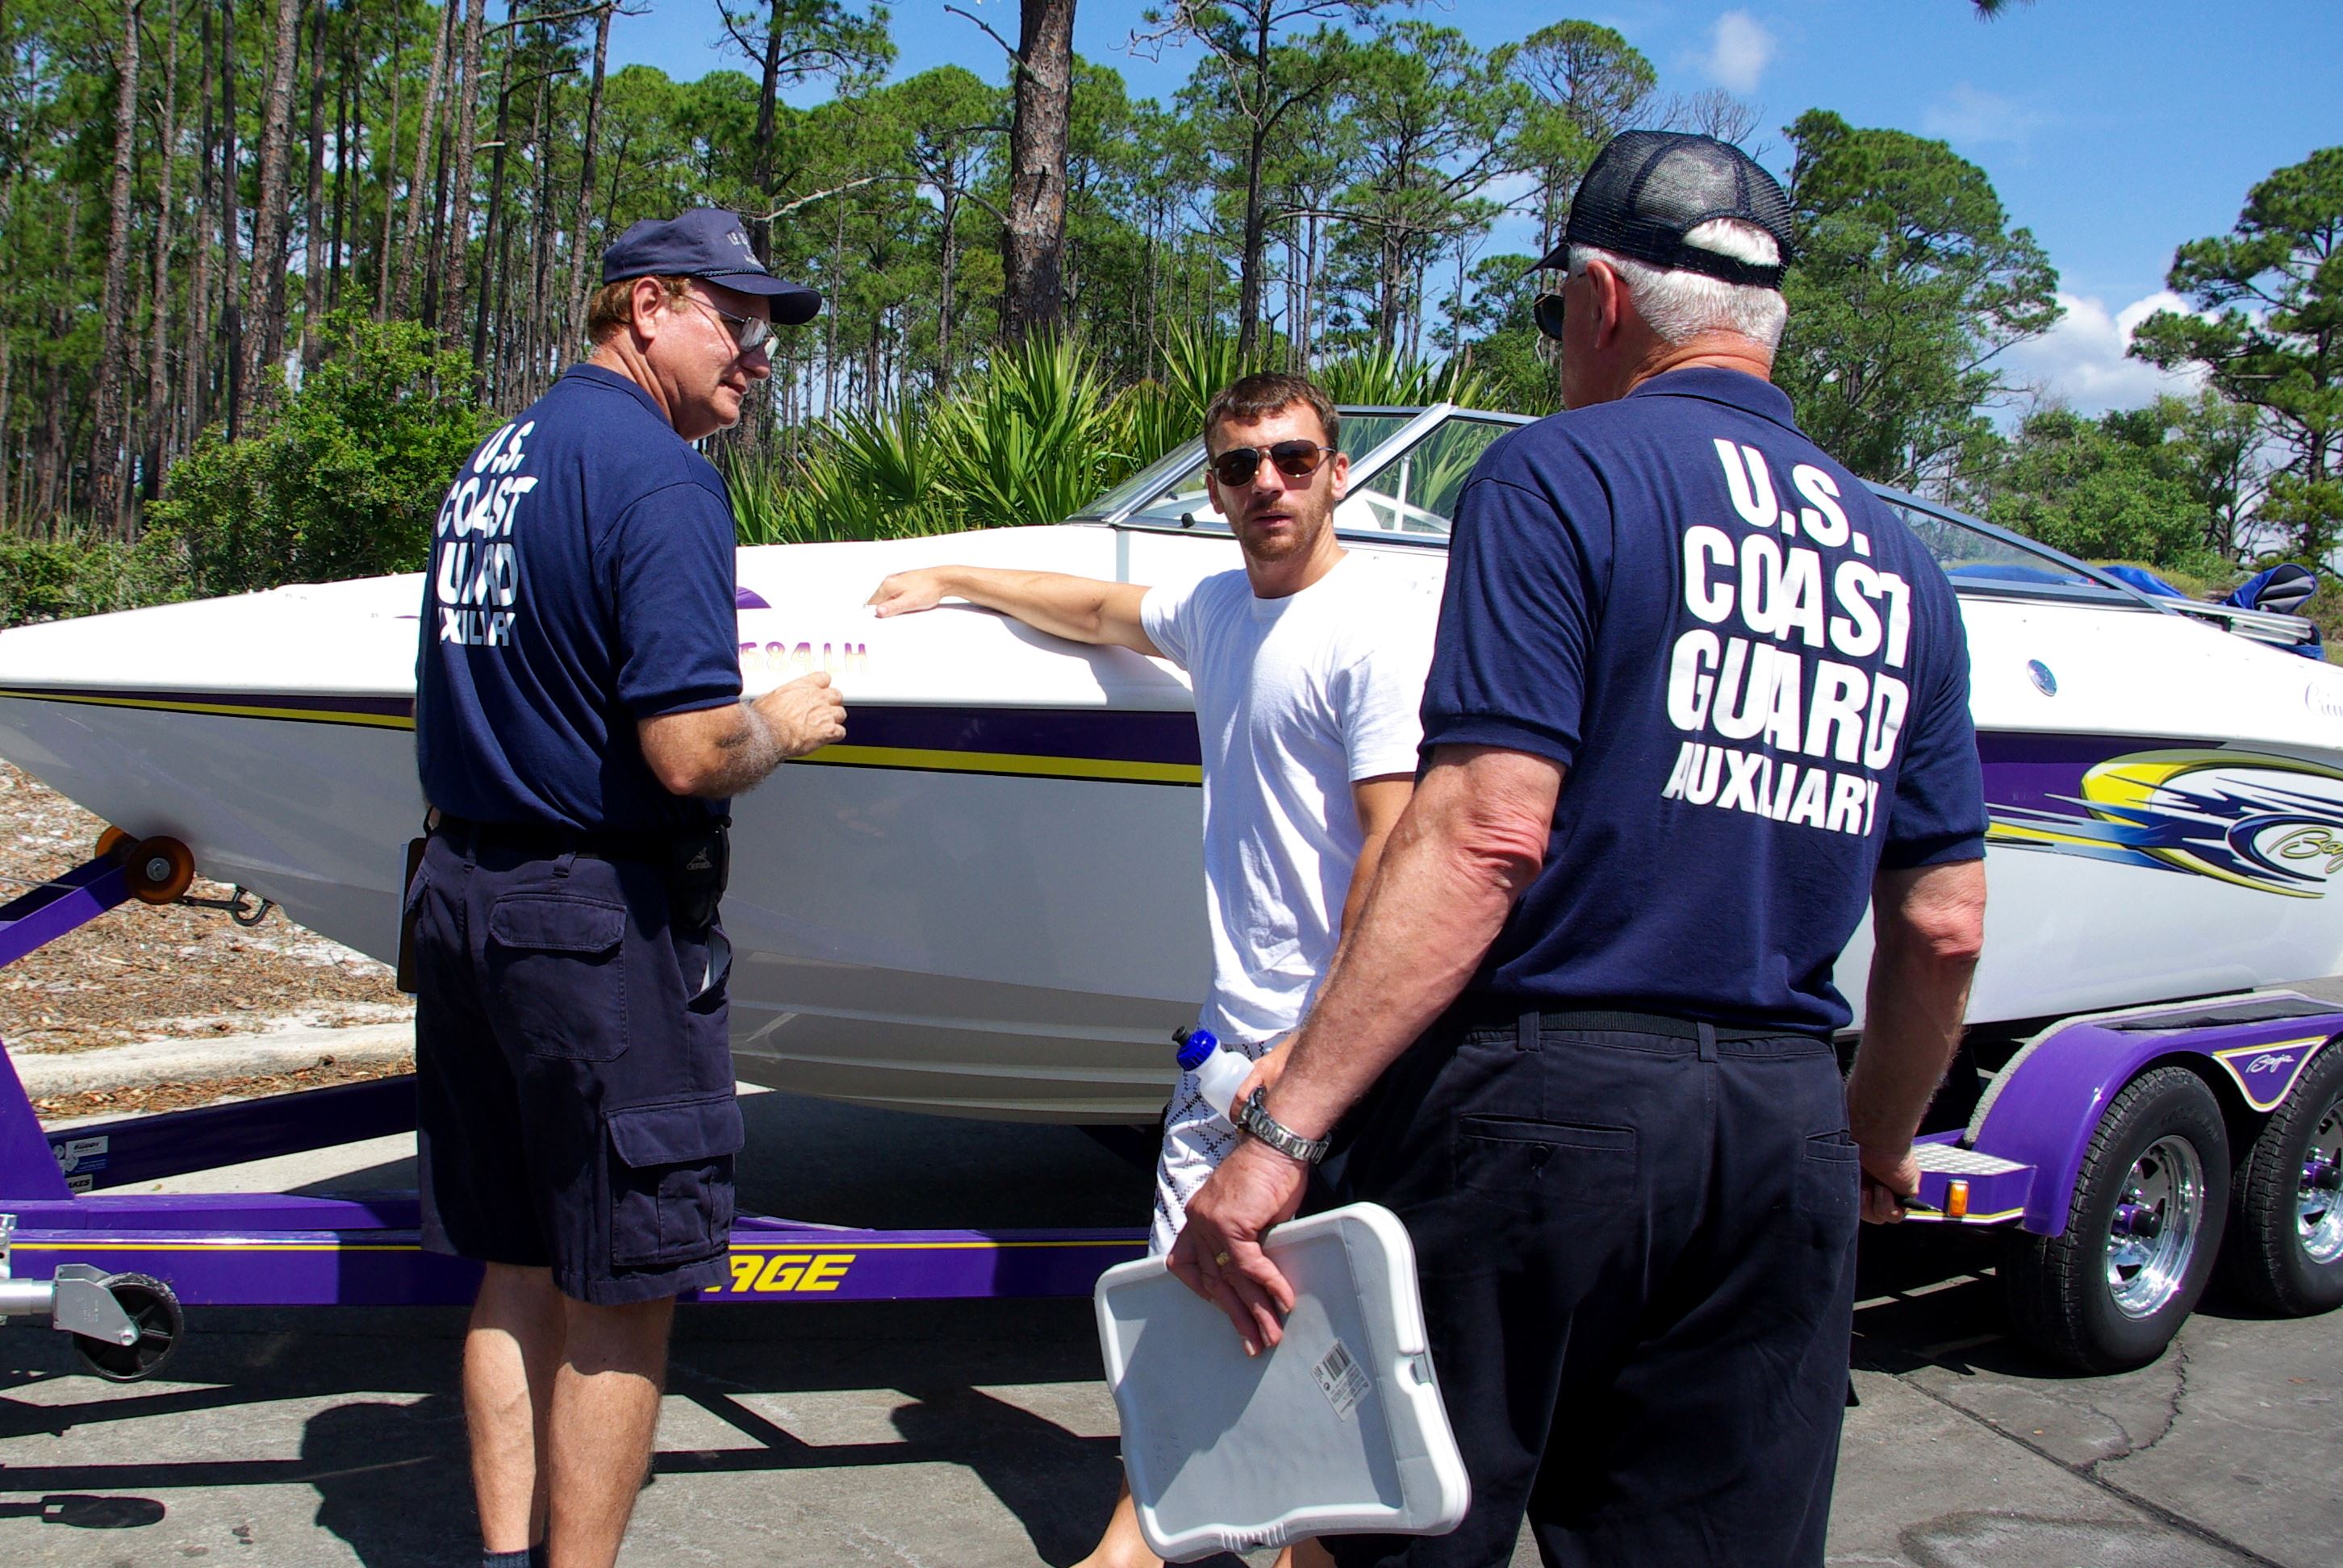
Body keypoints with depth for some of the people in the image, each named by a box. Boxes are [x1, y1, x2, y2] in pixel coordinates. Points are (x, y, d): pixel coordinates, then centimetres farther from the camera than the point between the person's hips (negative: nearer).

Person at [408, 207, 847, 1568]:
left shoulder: (495, 458, 12)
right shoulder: (659, 476, -16)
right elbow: (689, 754, -24)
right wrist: (787, 726, -3)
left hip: (460, 892, 9)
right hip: (601, 918, -9)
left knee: (519, 1273, 17)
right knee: (622, 1291, 3)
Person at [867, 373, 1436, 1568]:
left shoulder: (1381, 626, -13)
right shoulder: (1216, 608, 12)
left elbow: (1393, 852, -18)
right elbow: (1096, 610, 34)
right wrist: (954, 580, 43)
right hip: (1234, 1024, 8)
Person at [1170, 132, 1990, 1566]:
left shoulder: (1562, 475, -5)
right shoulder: (1898, 559, 13)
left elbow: (1485, 837, -17)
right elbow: (1945, 928, 14)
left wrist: (1284, 1133, -18)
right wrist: (1877, 1148, 29)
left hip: (1536, 1097, -6)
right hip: (1782, 1129, 6)